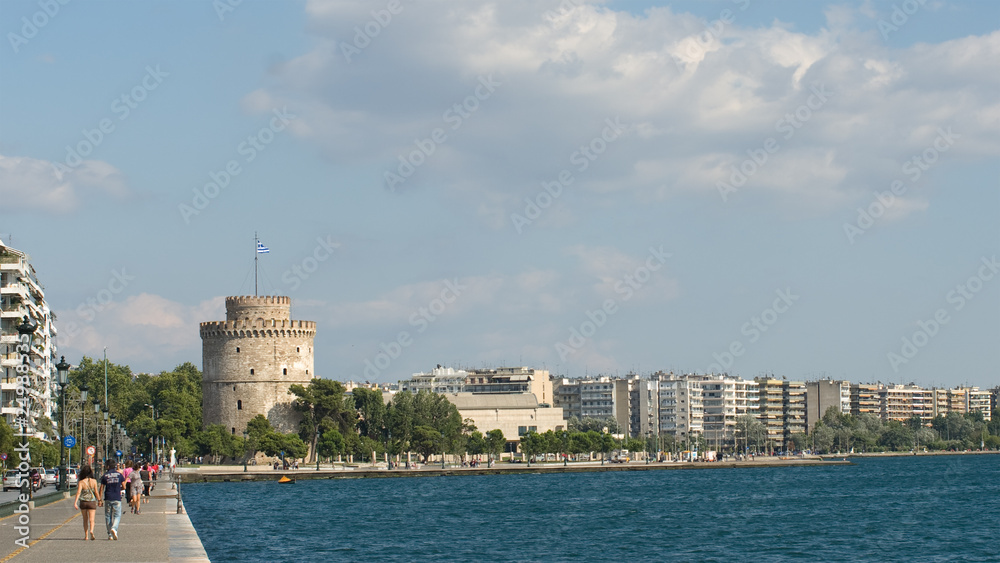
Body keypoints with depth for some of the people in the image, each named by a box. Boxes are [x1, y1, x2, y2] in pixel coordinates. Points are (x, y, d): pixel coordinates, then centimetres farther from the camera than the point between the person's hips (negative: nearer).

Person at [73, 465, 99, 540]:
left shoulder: (81, 482, -6)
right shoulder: (94, 481, -4)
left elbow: (78, 492, -13)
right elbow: (96, 492, -2)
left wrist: (75, 502, -16)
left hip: (83, 502, 1)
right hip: (92, 502, -1)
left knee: (85, 519, 15)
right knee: (91, 519, -3)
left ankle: (86, 536, 19)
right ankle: (91, 531, -30)